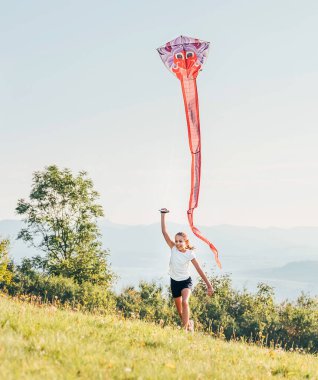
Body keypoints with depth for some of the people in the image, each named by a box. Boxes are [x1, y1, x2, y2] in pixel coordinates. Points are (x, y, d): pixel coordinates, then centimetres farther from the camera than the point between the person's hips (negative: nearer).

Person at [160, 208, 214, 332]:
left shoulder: (190, 254, -14)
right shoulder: (173, 249, -8)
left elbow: (199, 270, -12)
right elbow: (164, 232, -15)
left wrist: (209, 285, -13)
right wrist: (163, 215, -22)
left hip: (186, 281, -3)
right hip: (174, 281, 3)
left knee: (185, 302, -29)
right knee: (180, 311, 12)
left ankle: (185, 328, -27)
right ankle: (189, 323, 38)